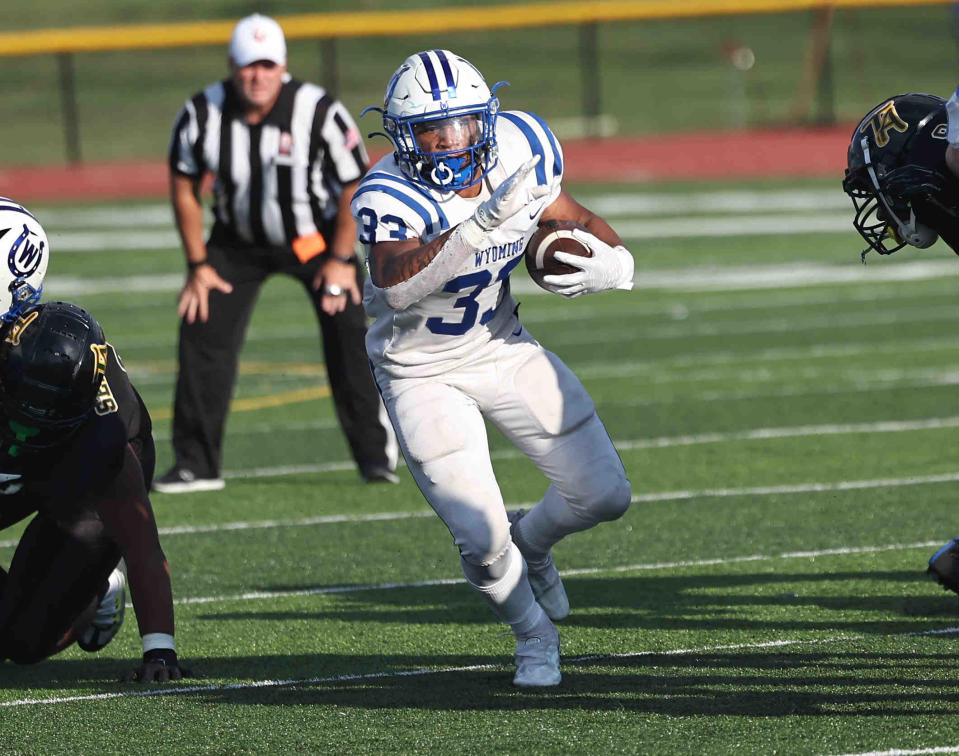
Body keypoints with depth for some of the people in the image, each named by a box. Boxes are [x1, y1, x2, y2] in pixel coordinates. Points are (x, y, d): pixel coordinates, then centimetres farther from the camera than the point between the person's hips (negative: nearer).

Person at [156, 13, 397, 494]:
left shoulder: (319, 113, -25)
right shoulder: (201, 116, -19)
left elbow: (354, 186, -13)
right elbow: (183, 186, -3)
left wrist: (341, 260, -13)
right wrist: (198, 264, -4)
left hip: (315, 239, -2)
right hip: (238, 244, 2)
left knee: (347, 333, -15)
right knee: (203, 333, -6)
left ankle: (376, 453, -5)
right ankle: (196, 465, 3)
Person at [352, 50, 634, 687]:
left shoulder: (519, 152, -14)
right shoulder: (391, 198, -30)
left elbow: (575, 221, 4)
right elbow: (396, 284, -51)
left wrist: (610, 265, -18)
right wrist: (484, 223, -61)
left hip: (503, 348, 5)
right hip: (424, 375, -5)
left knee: (603, 496, 4)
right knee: (482, 539, -12)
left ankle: (531, 543, 38)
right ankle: (533, 631, 20)